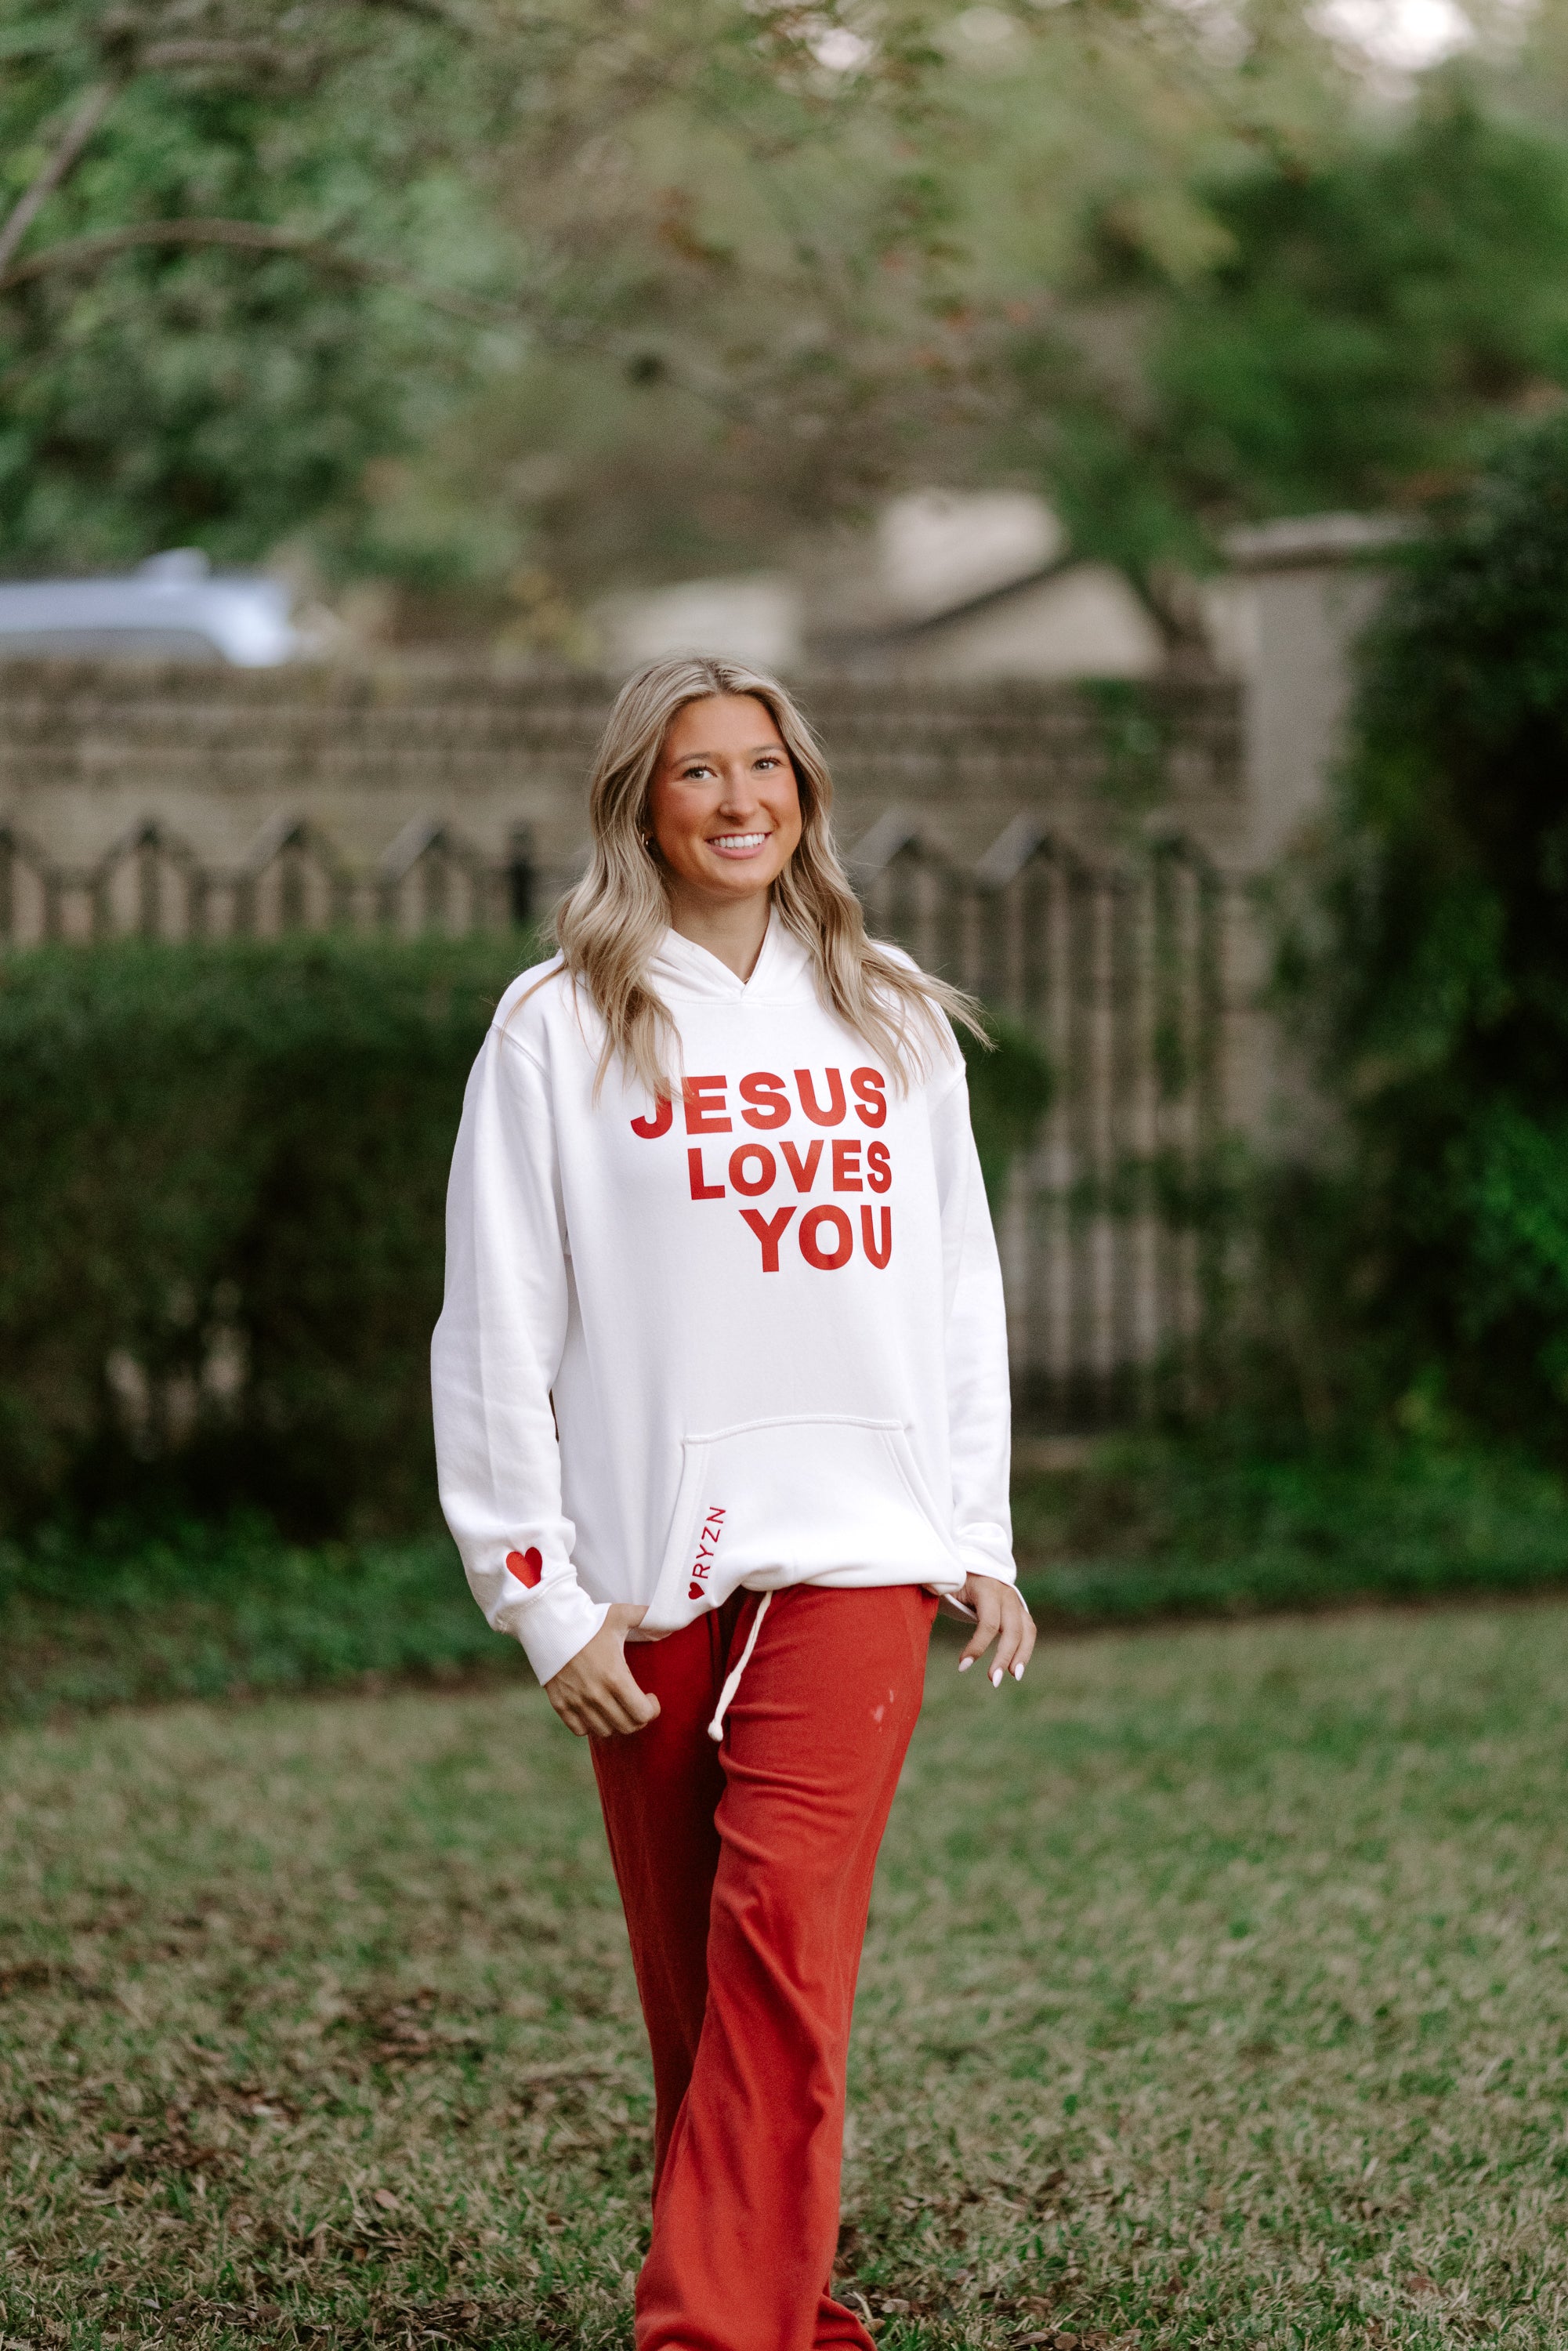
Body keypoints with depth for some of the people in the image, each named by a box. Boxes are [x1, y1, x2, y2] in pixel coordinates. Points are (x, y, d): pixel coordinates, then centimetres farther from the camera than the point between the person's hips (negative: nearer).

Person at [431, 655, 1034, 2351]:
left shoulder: (894, 1022, 14)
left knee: (784, 1938, -15)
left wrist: (978, 1542, 12)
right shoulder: (558, 1027, 3)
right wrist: (540, 1592, -5)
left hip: (854, 1554, 1)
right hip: (650, 1572, -1)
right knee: (695, 1989, 4)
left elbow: (957, 1289, 18)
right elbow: (499, 1327, 0)